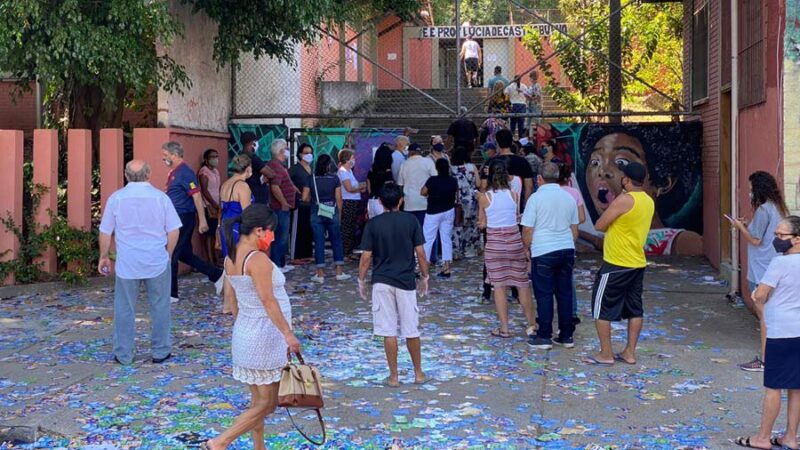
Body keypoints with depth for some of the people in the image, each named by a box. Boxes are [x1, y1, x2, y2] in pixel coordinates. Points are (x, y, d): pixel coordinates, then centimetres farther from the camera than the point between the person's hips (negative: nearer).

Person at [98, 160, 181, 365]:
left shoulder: (116, 198, -3)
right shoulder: (161, 197, -4)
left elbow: (105, 232, 2)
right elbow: (173, 231, -1)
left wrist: (104, 257, 15)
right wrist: (168, 254, 13)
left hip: (127, 264, 0)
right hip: (157, 262, 0)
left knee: (125, 309, 9)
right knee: (160, 308, 10)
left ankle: (123, 354, 14)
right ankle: (160, 352, 16)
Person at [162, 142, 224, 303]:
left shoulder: (185, 172, -15)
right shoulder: (174, 172, 14)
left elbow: (196, 196, -19)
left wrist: (202, 221, -21)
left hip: (183, 218, -10)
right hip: (177, 218, 10)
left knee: (171, 255, -3)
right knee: (184, 254, 13)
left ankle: (171, 294, 5)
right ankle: (217, 276, 20)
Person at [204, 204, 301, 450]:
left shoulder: (231, 258, 7)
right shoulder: (258, 259, -20)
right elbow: (268, 301, -25)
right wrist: (288, 333, -24)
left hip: (244, 335, 9)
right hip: (264, 338, -9)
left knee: (258, 402, 16)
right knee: (267, 404, 0)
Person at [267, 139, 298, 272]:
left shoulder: (280, 165, 16)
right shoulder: (276, 165, -18)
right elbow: (274, 187, -28)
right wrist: (284, 203, -23)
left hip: (283, 207, 11)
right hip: (281, 207, -11)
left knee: (283, 236, 17)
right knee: (280, 237, -6)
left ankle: (281, 263, 26)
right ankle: (276, 265, -2)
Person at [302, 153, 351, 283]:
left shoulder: (311, 179, -3)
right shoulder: (334, 179, -4)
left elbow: (305, 198, -5)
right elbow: (338, 199, -3)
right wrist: (339, 213, 8)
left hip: (316, 214, 0)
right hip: (332, 213, 0)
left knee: (319, 243, 3)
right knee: (336, 241, 10)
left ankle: (320, 274, 3)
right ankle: (339, 272, 11)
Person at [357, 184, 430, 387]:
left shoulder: (373, 224, -4)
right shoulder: (411, 221, -2)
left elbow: (366, 256, -5)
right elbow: (420, 253, -1)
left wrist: (361, 281, 7)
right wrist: (425, 276, 11)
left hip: (382, 282, -1)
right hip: (406, 281, 1)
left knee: (388, 331, 3)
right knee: (411, 330, 11)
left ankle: (394, 376, 7)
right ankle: (418, 373, 20)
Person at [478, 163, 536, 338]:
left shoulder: (484, 197, -5)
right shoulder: (513, 195, -1)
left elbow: (482, 223, 0)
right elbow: (518, 218, 6)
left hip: (494, 242, -2)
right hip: (514, 240, 2)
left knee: (499, 286, 5)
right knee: (523, 284, 10)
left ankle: (504, 328, 7)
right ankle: (531, 325, 15)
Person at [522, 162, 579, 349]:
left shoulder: (536, 198, -9)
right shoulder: (568, 197, 8)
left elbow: (527, 230, -8)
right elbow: (575, 230, 16)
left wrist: (526, 249, 7)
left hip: (543, 252, -5)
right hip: (567, 250, 5)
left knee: (544, 294, 1)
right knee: (565, 293, 10)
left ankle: (544, 337, 4)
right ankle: (566, 336, 14)